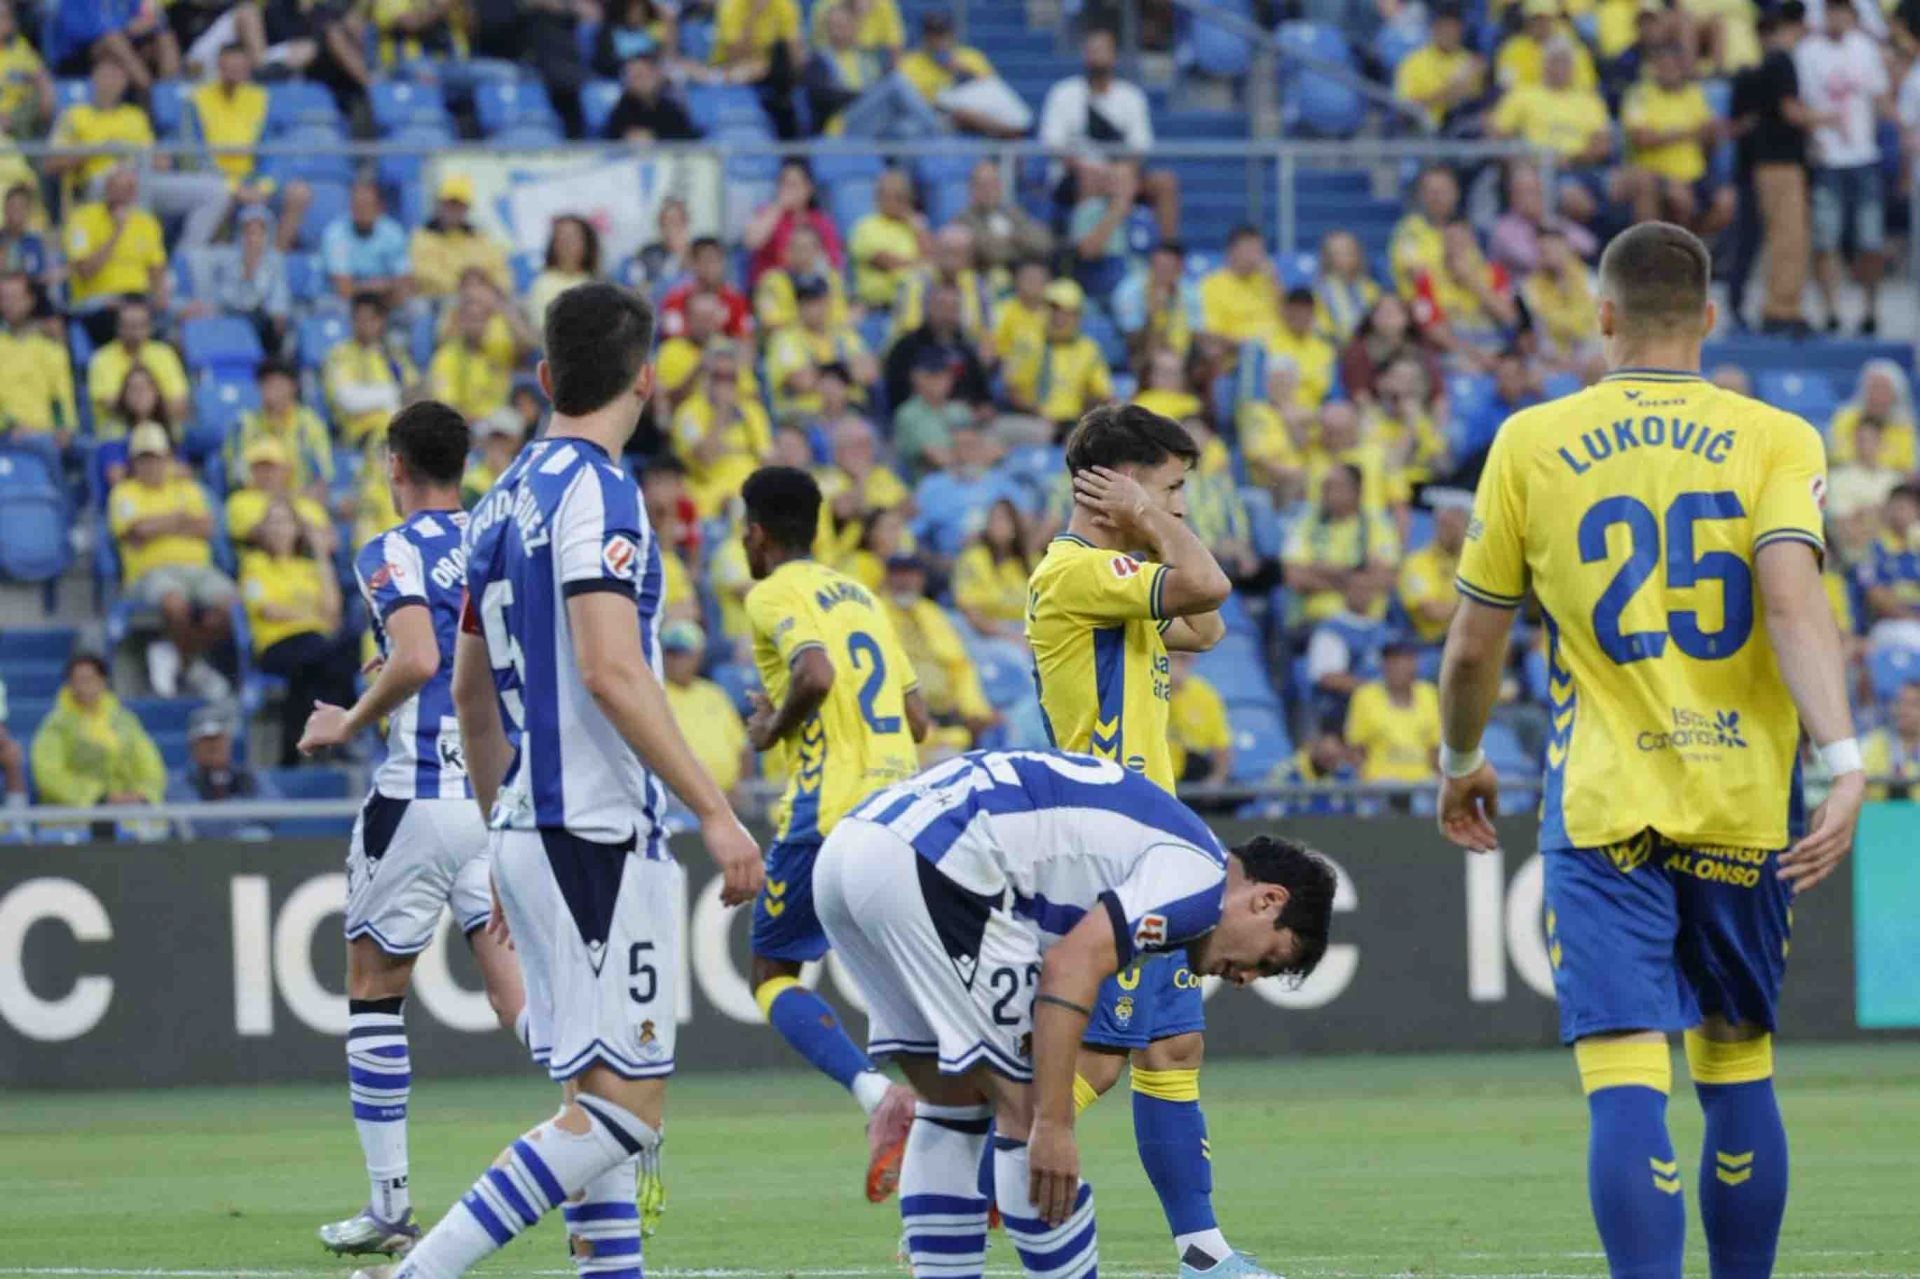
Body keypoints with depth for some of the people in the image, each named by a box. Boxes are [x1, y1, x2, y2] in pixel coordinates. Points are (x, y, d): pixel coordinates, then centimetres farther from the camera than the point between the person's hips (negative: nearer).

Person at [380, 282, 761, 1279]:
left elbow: (471, 693, 21)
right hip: (596, 834, -9)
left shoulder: (506, 499, 15)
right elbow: (610, 672, -22)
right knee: (622, 1115, -10)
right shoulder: (594, 491, -12)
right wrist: (714, 811, -21)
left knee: (602, 1109, 11)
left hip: (531, 827, 9)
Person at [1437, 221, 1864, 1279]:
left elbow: (1472, 647, 8)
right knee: (1737, 1072, 16)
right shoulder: (1777, 440, 2)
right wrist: (1842, 761, -21)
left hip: (1603, 806, -1)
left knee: (1627, 1084, -10)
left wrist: (1460, 764, 26)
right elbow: (1791, 602, -15)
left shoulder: (1531, 444, 3)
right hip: (1743, 804, 1)